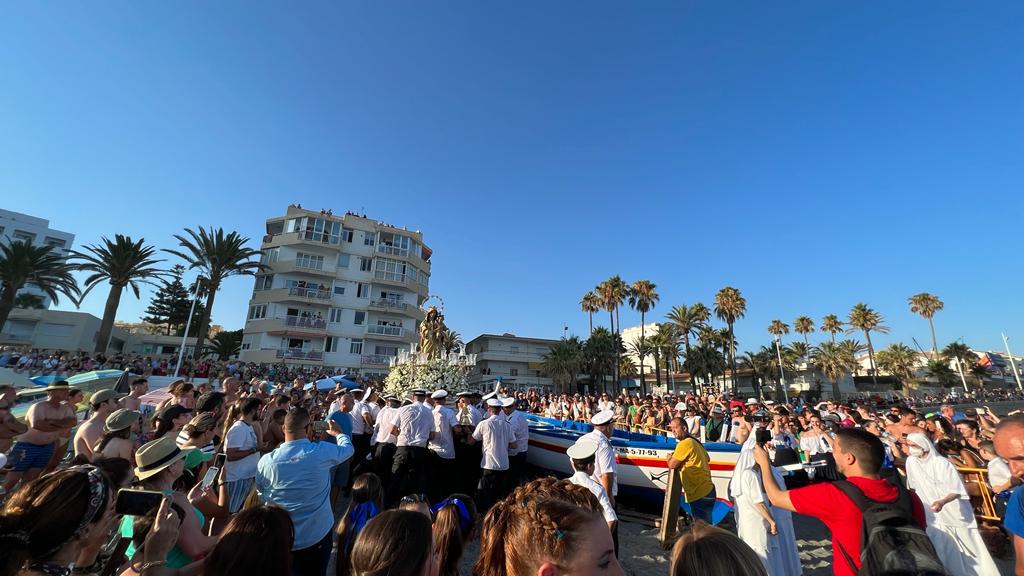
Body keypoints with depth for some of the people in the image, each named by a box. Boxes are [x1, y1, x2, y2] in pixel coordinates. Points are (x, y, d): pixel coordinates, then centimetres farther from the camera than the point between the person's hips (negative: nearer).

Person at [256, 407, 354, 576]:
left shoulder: (266, 461, -17)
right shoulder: (323, 451, -21)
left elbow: (261, 495, 2)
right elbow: (348, 448, 1)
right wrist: (338, 433, 21)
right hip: (317, 537, -1)